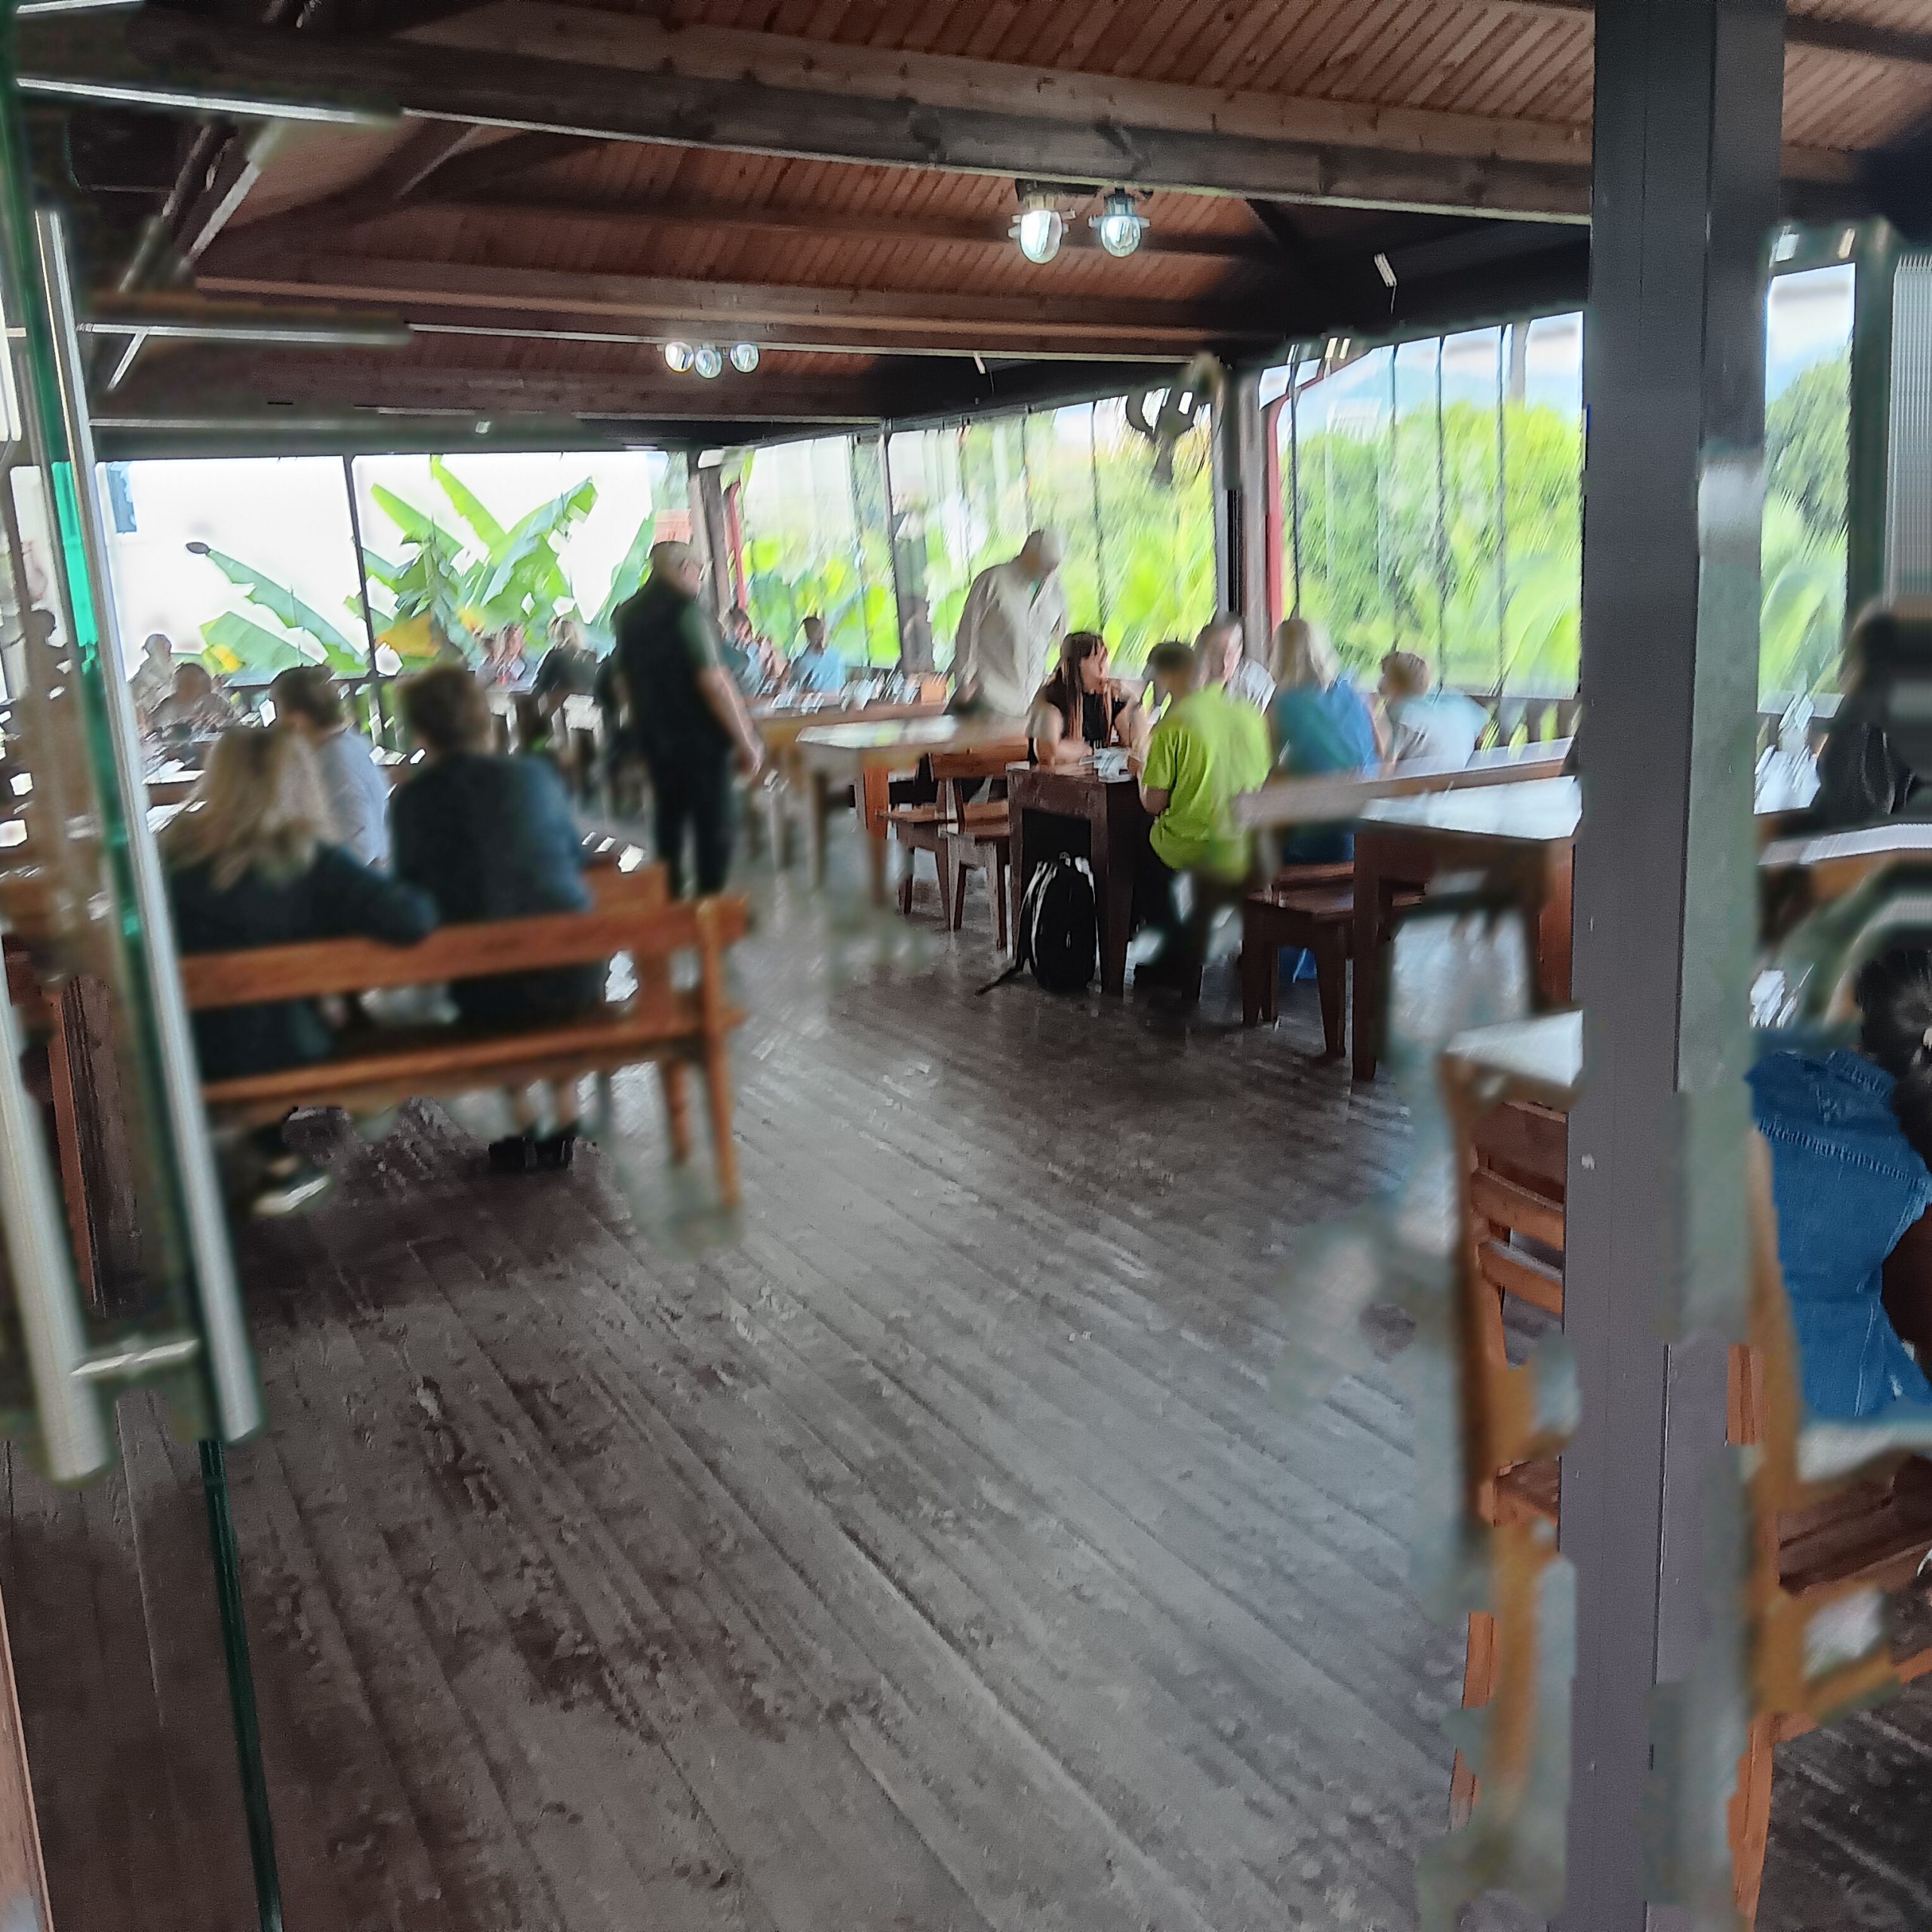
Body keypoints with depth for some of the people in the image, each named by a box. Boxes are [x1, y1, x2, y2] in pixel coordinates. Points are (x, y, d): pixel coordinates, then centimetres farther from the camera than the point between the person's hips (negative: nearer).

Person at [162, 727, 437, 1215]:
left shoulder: (173, 855, -11)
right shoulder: (312, 861, -20)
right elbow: (411, 920, -28)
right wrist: (423, 899, -6)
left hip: (184, 1060, 2)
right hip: (280, 1054, -2)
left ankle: (277, 1158, 39)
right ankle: (280, 1165, 35)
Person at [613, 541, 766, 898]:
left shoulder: (628, 614, 8)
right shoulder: (686, 610, -16)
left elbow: (624, 683, 17)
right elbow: (713, 681, -22)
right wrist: (747, 740, -18)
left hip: (653, 735, 7)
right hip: (699, 736, -7)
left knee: (669, 820, 17)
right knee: (714, 826, 1)